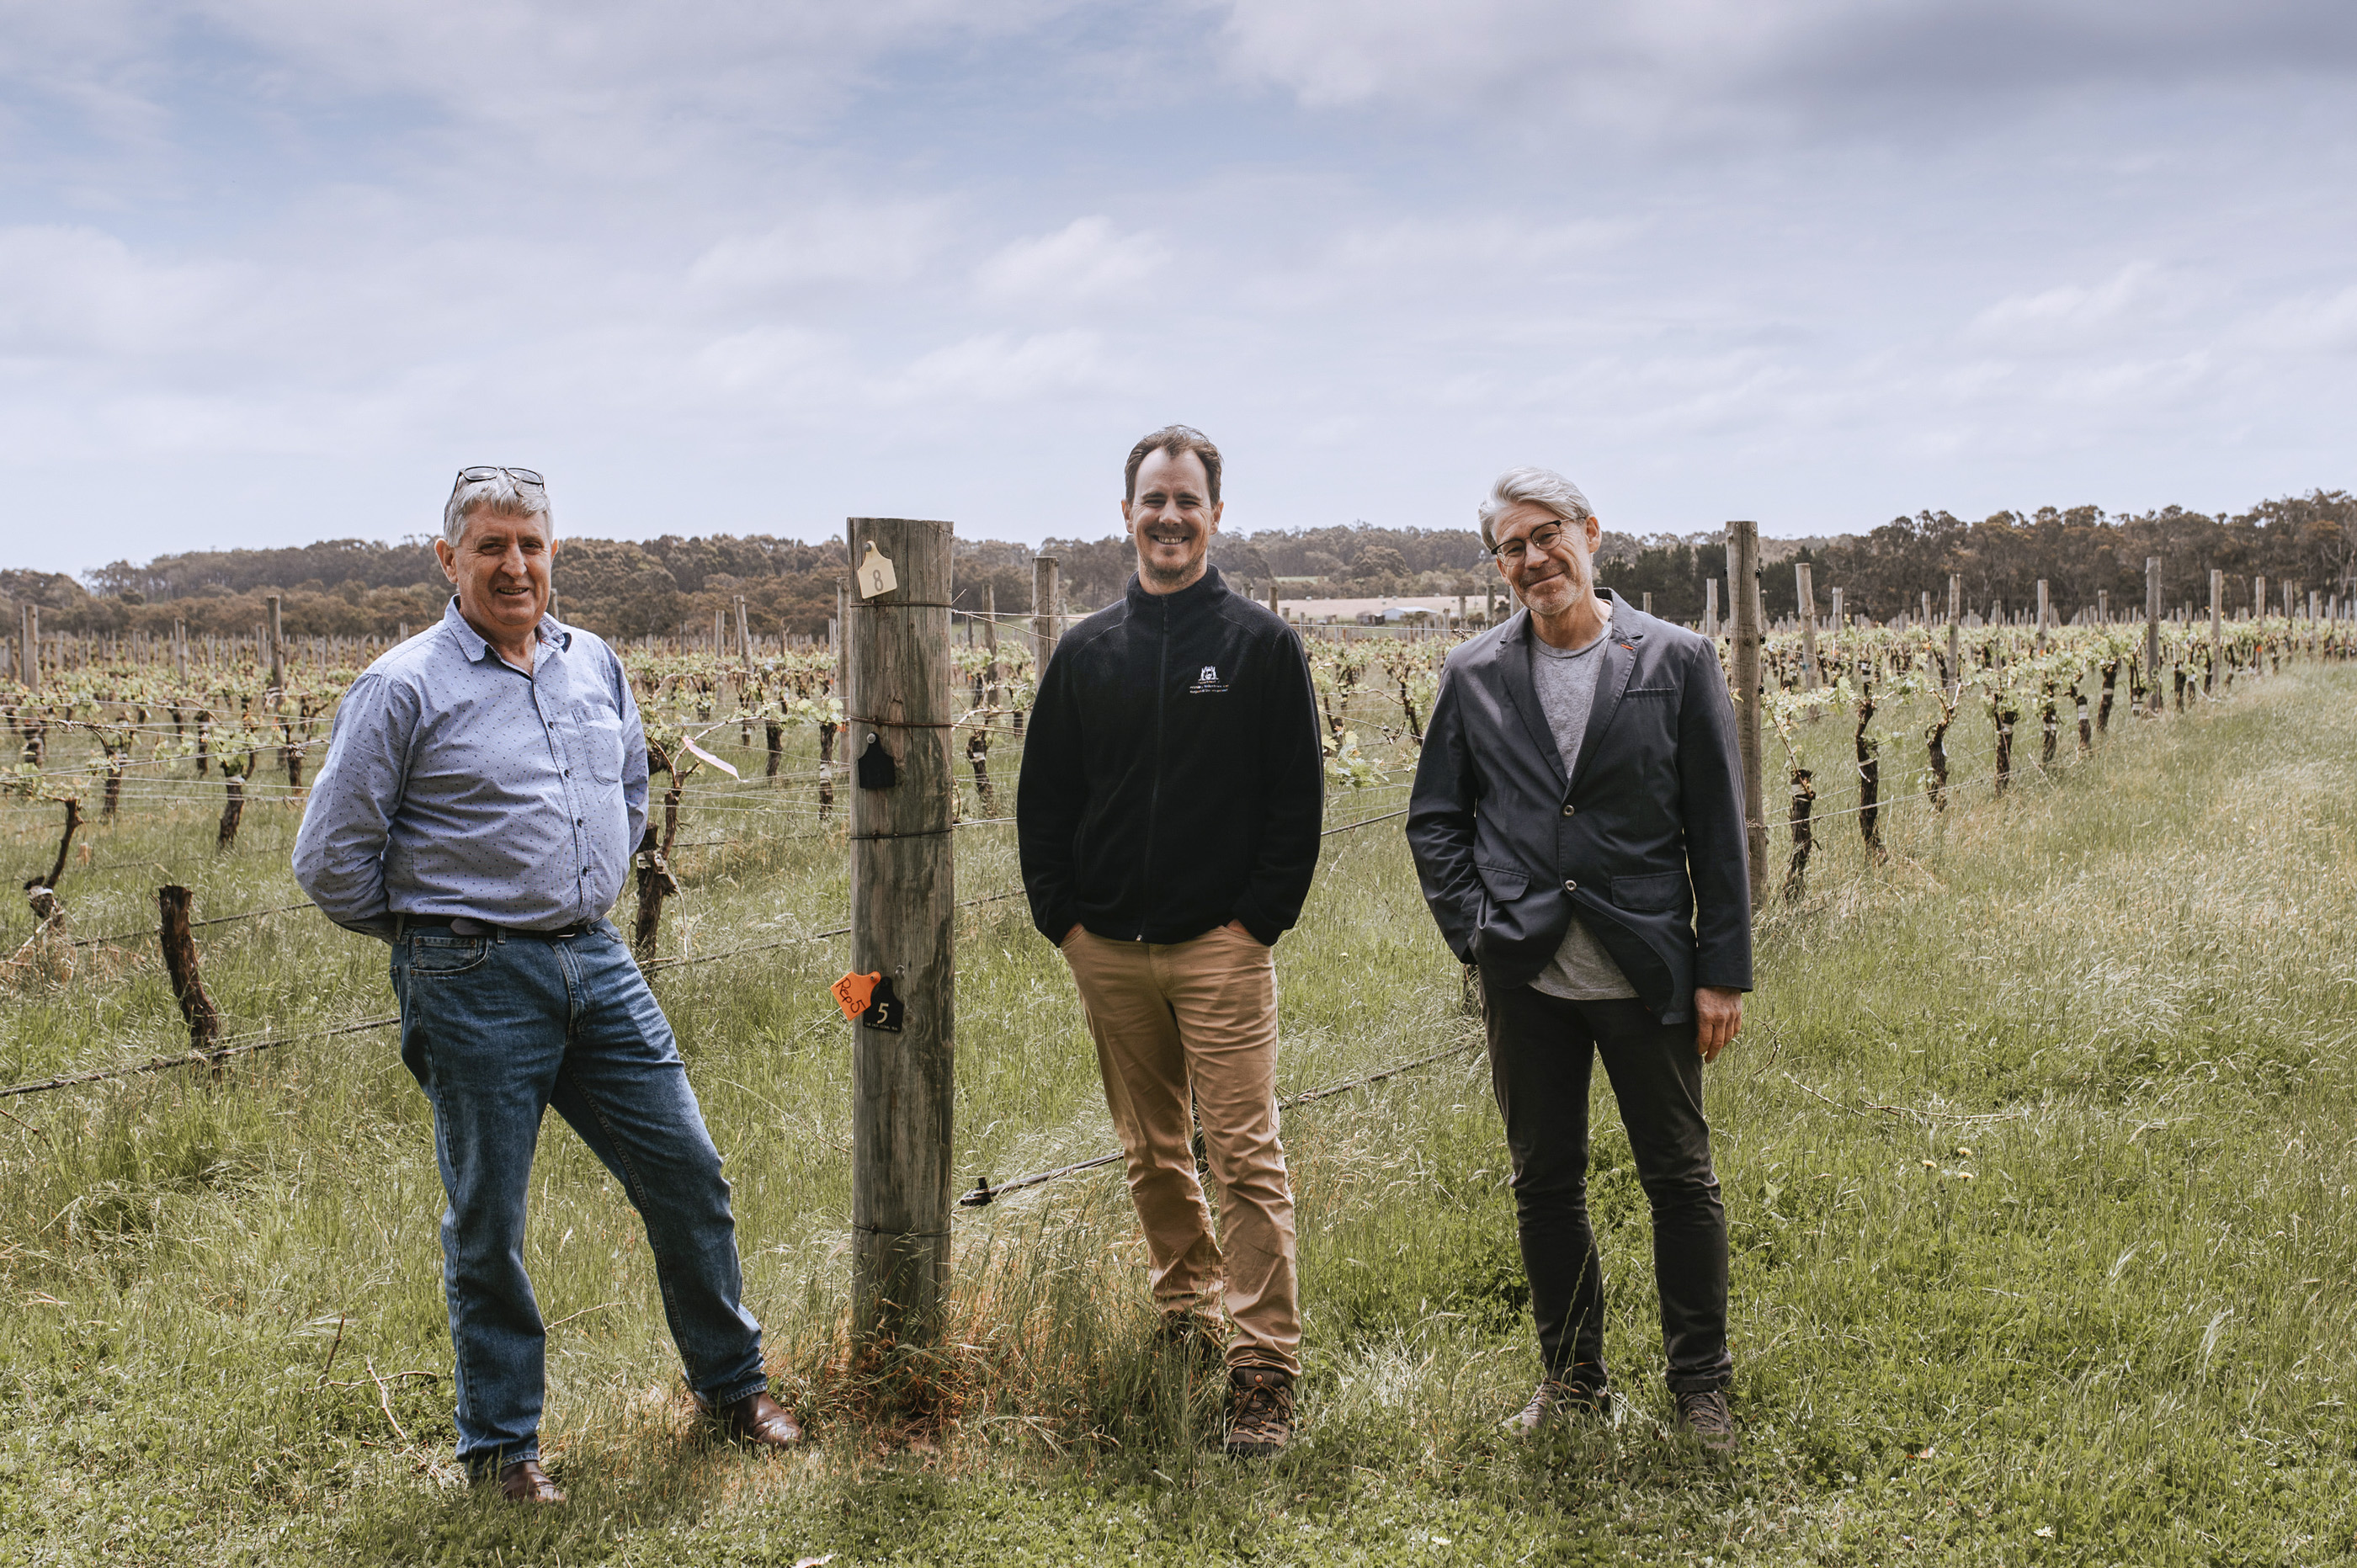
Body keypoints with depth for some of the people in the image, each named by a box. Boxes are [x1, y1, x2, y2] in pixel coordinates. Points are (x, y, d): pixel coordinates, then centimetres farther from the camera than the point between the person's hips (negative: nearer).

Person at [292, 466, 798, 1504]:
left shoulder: (595, 666, 9)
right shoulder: (404, 690, -8)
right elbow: (329, 859, -5)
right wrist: (436, 932, 4)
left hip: (597, 962, 5)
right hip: (474, 985, -5)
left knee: (686, 1170, 8)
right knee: (487, 1221, 5)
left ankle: (732, 1381, 27)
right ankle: (500, 1442, 21)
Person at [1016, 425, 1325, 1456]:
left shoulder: (1262, 645, 1)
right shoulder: (1086, 652, 10)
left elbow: (1299, 797, -1)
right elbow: (1042, 798, 13)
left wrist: (1260, 918, -9)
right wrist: (1059, 915, 3)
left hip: (1222, 947, -4)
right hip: (1108, 948, 4)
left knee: (1245, 1159, -7)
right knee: (1152, 1154, 14)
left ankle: (1265, 1367, -3)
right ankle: (1185, 1314, 30)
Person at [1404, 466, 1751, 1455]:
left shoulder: (1676, 662, -1)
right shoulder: (1473, 675, 4)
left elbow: (1717, 827, -1)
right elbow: (1434, 819, 11)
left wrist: (1723, 970, -4)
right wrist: (1475, 930, -1)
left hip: (1646, 970, -2)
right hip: (1527, 974, 2)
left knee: (1680, 1180, 7)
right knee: (1545, 1183, 11)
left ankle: (1701, 1386, 23)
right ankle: (1571, 1380, 27)